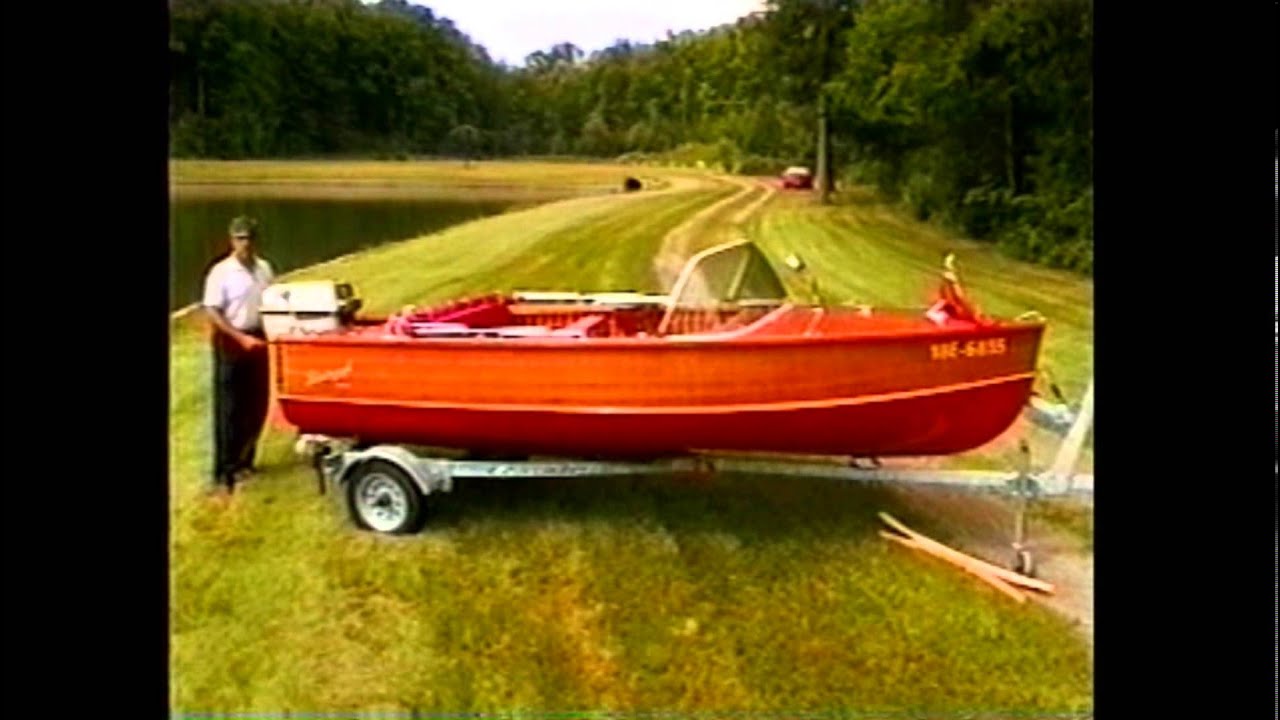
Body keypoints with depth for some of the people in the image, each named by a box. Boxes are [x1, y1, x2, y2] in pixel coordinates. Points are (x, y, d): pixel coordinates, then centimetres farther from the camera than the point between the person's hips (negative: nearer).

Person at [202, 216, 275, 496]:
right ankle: (223, 474, 4)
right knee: (228, 410, -2)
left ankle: (243, 461, 29)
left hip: (258, 340, 5)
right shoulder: (221, 272, -12)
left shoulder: (264, 268, 4)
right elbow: (212, 313, -14)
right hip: (230, 342, -5)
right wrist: (241, 338, -20)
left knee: (256, 407, 12)